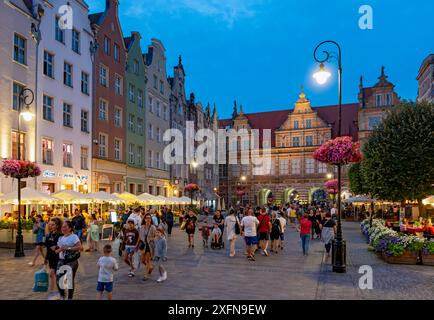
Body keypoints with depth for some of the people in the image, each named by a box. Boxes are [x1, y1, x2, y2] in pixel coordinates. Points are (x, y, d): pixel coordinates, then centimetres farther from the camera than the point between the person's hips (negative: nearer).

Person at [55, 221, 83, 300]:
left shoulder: (74, 236, -7)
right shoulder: (60, 238, 14)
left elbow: (80, 247, -18)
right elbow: (57, 249, 21)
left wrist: (68, 248, -22)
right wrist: (58, 250, -2)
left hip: (71, 261, -6)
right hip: (61, 261, 6)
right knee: (59, 279, 1)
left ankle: (70, 297, 17)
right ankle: (62, 296, 23)